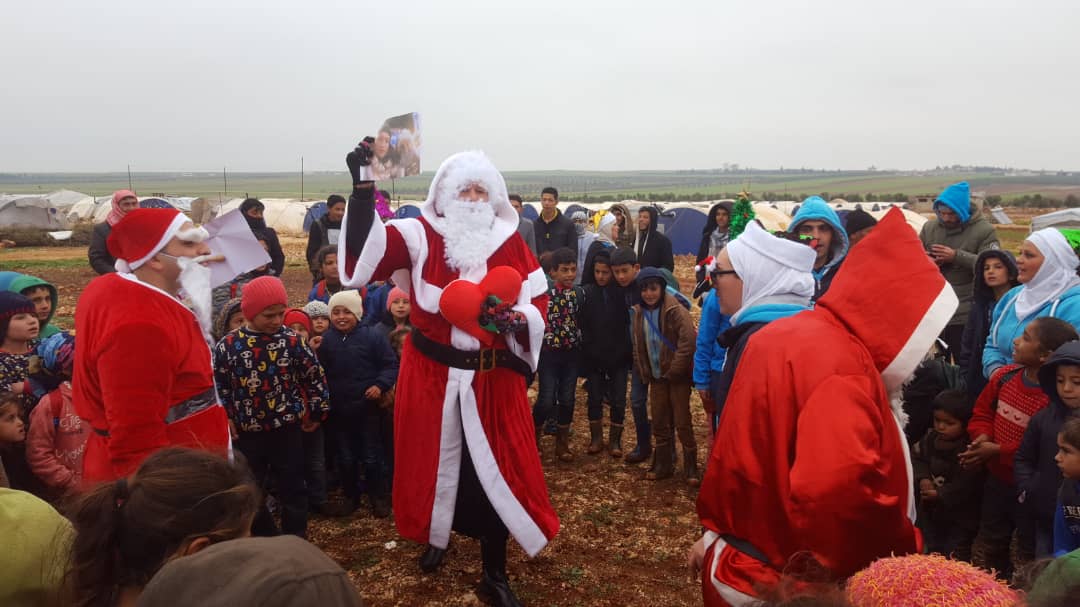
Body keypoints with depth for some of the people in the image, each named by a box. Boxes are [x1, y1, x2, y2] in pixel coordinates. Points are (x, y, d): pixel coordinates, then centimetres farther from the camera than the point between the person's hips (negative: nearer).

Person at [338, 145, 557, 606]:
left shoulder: (511, 244, 1)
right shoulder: (421, 236, -4)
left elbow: (539, 301, 2)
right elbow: (365, 254, -17)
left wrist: (514, 320, -19)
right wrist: (362, 189, -27)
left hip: (493, 377, 1)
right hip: (431, 372, 0)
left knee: (497, 466, 4)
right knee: (435, 457, 15)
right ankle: (436, 536, 44)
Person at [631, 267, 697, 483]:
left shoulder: (675, 310, -16)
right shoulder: (639, 313, 4)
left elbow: (688, 342, -21)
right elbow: (637, 345, 12)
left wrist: (673, 371, -17)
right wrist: (644, 372, 4)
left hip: (677, 376, -6)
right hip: (656, 377, 6)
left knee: (682, 422, 0)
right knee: (659, 423, 11)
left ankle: (691, 469, 12)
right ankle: (663, 465, 24)